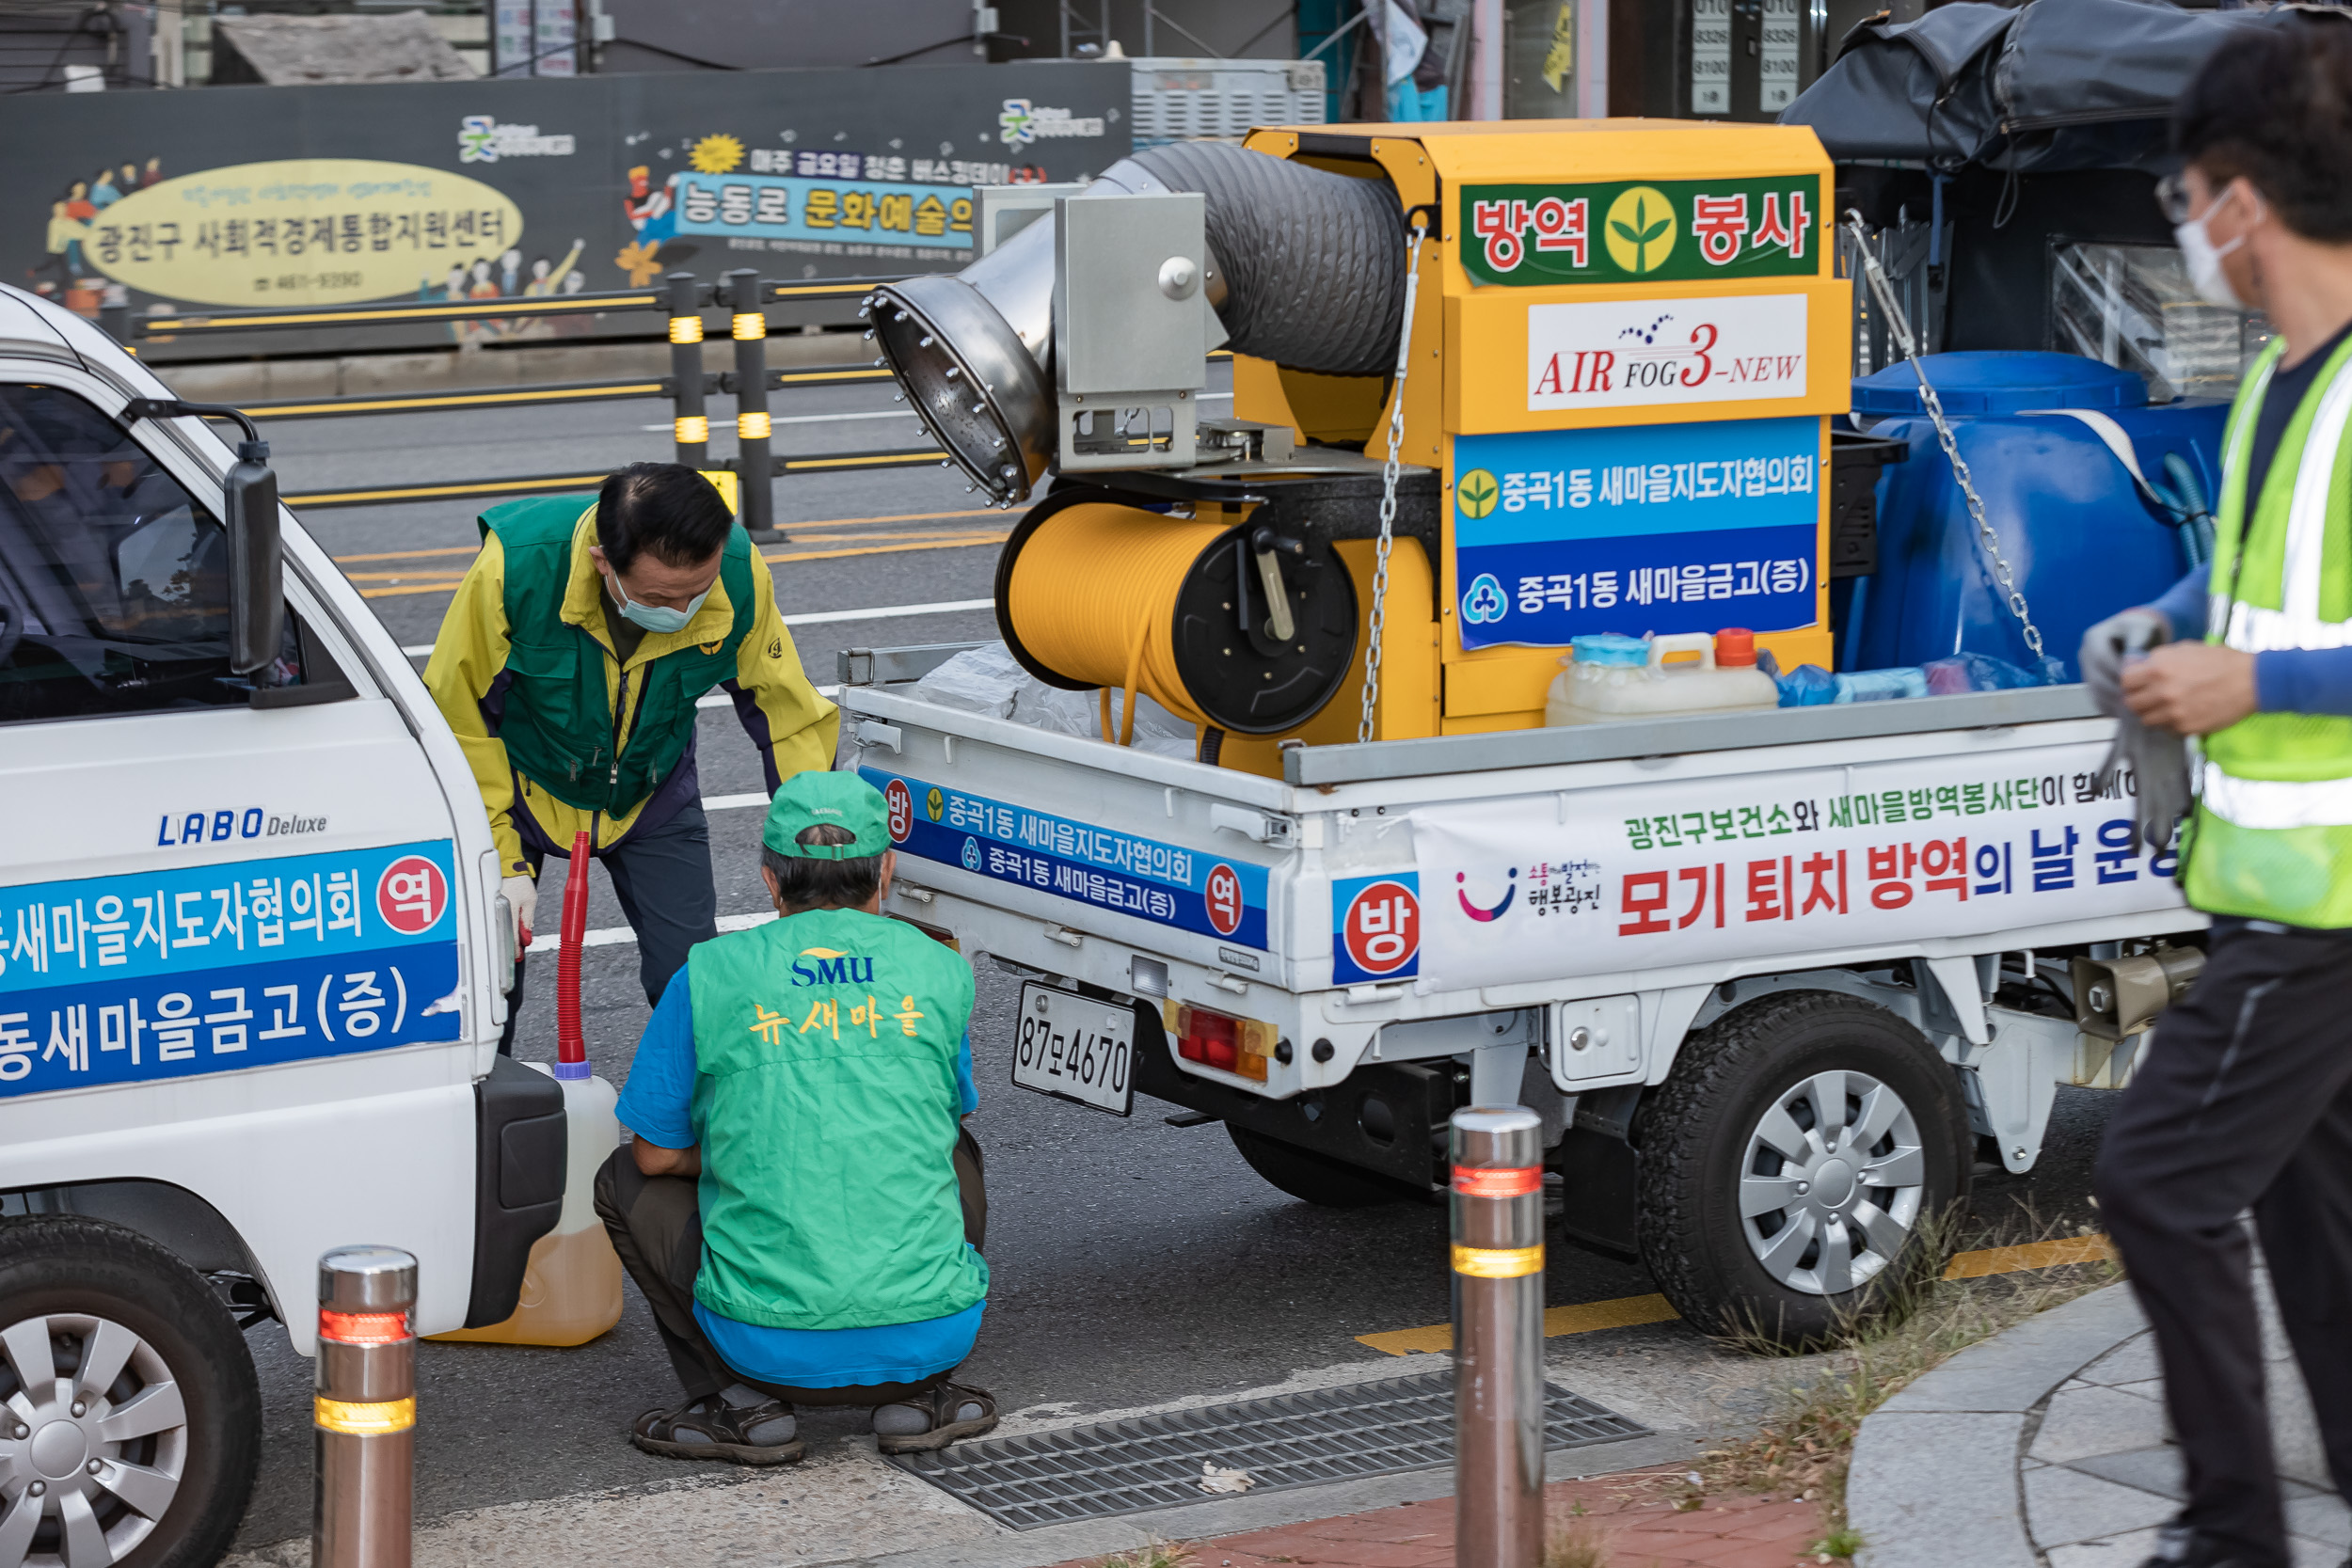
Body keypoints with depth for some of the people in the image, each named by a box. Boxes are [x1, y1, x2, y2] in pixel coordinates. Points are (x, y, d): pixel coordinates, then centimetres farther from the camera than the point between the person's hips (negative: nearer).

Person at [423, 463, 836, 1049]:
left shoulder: (740, 577, -27)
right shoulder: (515, 566, -35)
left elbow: (786, 713, -10)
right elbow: (460, 722, -21)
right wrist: (503, 860, -21)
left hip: (652, 797, 2)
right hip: (520, 785, -2)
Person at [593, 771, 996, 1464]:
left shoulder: (710, 974, 0)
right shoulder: (941, 972, 6)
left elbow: (657, 1154, 9)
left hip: (771, 1345, -2)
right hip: (931, 1338, 2)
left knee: (627, 1181, 24)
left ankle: (742, 1405, 8)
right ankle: (918, 1396, 15)